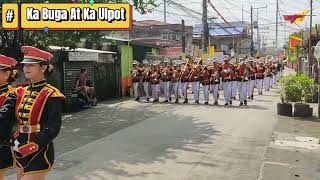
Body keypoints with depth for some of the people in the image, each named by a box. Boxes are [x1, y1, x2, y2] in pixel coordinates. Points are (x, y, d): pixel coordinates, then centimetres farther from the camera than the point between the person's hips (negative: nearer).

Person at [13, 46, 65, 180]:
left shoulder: (51, 94, -13)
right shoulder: (21, 92, 7)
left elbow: (53, 129, -18)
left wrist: (30, 147, -23)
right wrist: (15, 140, -4)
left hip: (39, 152, -6)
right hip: (21, 151, 7)